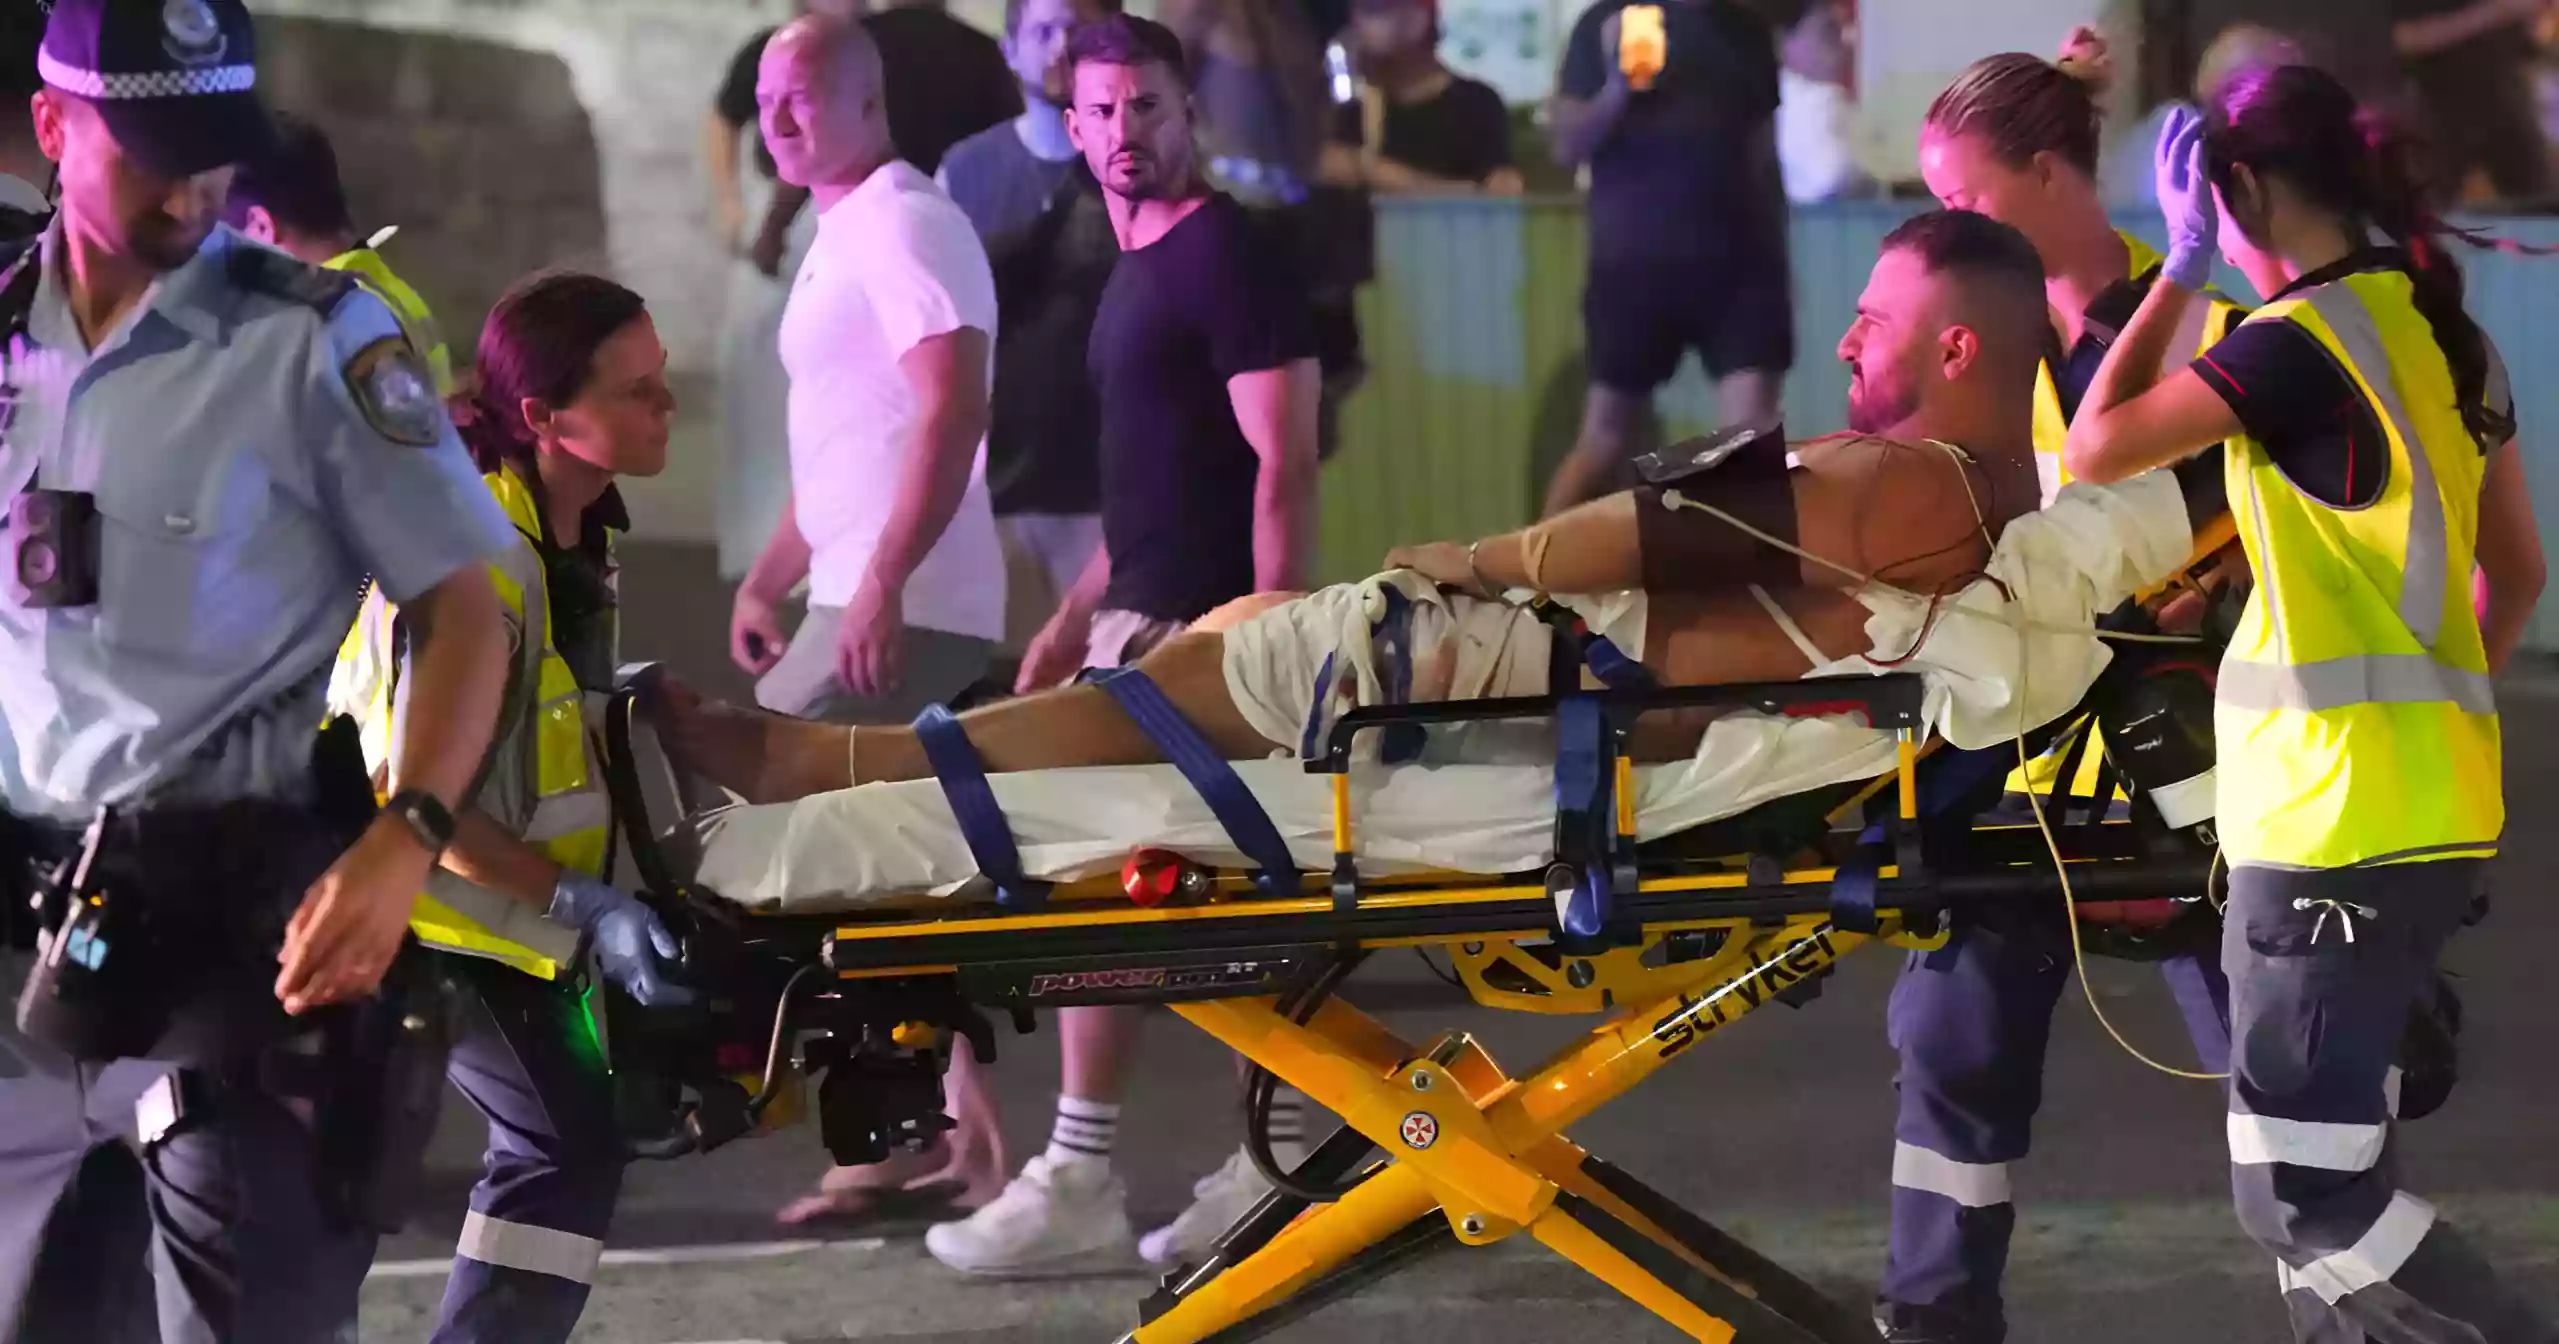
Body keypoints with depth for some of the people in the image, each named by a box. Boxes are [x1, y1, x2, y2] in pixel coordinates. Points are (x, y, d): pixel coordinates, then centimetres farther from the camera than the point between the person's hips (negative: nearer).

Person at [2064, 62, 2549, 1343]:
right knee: (2326, 1167, 14)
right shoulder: (2448, 336, 11)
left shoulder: (2299, 345, -14)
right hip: (2439, 806, 9)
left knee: (2303, 1198, -8)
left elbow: (2096, 448, -10)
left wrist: (2180, 266, -2)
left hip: (2339, 822, -9)